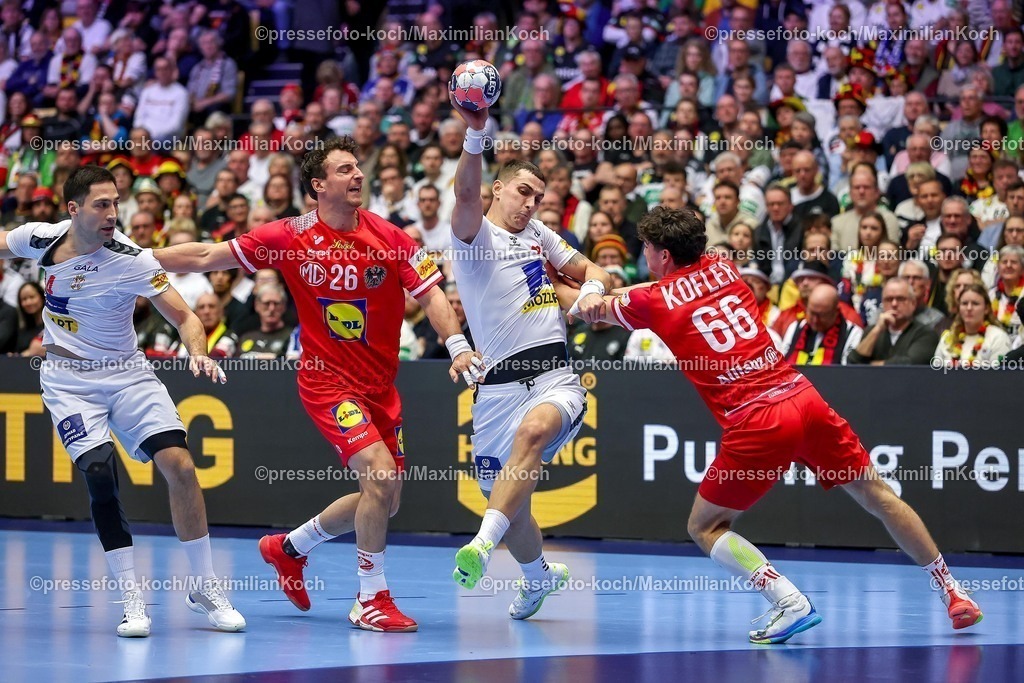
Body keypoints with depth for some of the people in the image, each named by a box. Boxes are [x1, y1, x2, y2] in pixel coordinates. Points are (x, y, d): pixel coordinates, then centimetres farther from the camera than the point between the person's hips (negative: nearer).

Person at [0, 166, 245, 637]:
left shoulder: (132, 260, -16)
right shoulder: (40, 239, -8)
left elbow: (184, 317, -14)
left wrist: (198, 352, -33)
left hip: (127, 374, -1)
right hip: (69, 381, 1)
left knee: (179, 465, -15)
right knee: (100, 474, -20)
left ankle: (206, 588, 0)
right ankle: (132, 599, -10)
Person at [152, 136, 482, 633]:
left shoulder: (388, 237, -4)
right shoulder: (291, 237, -9)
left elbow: (430, 293, -3)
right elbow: (206, 257, -1)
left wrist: (456, 345, -21)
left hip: (380, 383, 5)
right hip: (327, 381, -4)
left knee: (383, 500, 11)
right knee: (381, 476, -22)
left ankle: (290, 548, 35)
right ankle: (371, 598, -8)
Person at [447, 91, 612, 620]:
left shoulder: (538, 234, 20)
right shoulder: (475, 235, 3)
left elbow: (588, 270, 31)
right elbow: (466, 193, -18)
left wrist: (592, 289, 6)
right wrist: (475, 134, -36)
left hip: (555, 377, 2)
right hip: (500, 386, -2)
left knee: (534, 429, -35)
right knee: (512, 507, 5)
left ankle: (483, 545, -44)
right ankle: (540, 575, 37)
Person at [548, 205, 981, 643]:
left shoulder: (653, 302, 4)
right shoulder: (721, 269, 17)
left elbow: (588, 307, 21)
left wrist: (554, 283, 41)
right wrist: (611, 290, 24)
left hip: (755, 423, -5)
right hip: (802, 397, 5)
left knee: (704, 527, 10)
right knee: (877, 496, 16)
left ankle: (791, 602, -9)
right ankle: (952, 593, 21)